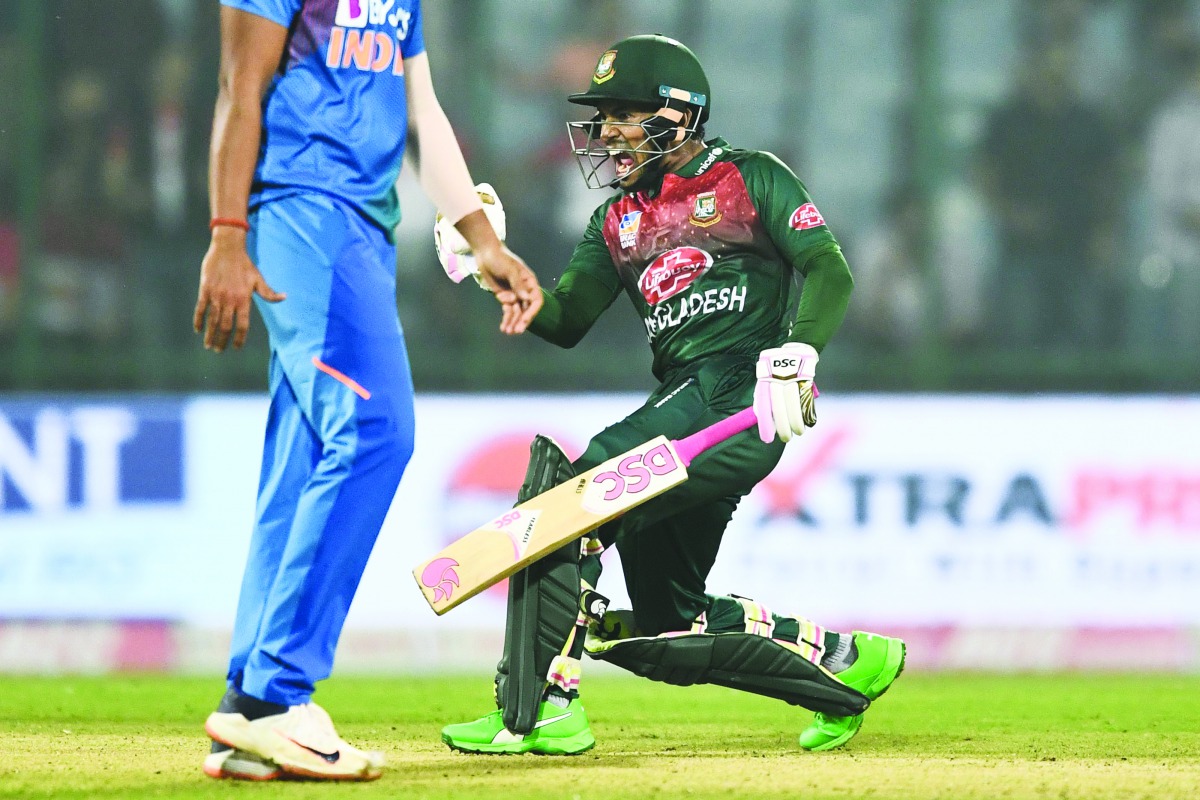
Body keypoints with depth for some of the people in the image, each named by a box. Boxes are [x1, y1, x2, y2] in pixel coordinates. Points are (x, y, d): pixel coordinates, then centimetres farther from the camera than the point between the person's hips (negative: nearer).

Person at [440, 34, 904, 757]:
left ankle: (540, 708, -26)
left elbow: (830, 272, -4)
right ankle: (845, 660, 22)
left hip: (744, 392, -9)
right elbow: (564, 322, 17)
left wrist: (798, 355, -22)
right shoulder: (620, 219, 23)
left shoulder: (751, 179, 5)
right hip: (683, 402, 9)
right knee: (666, 627, 7)